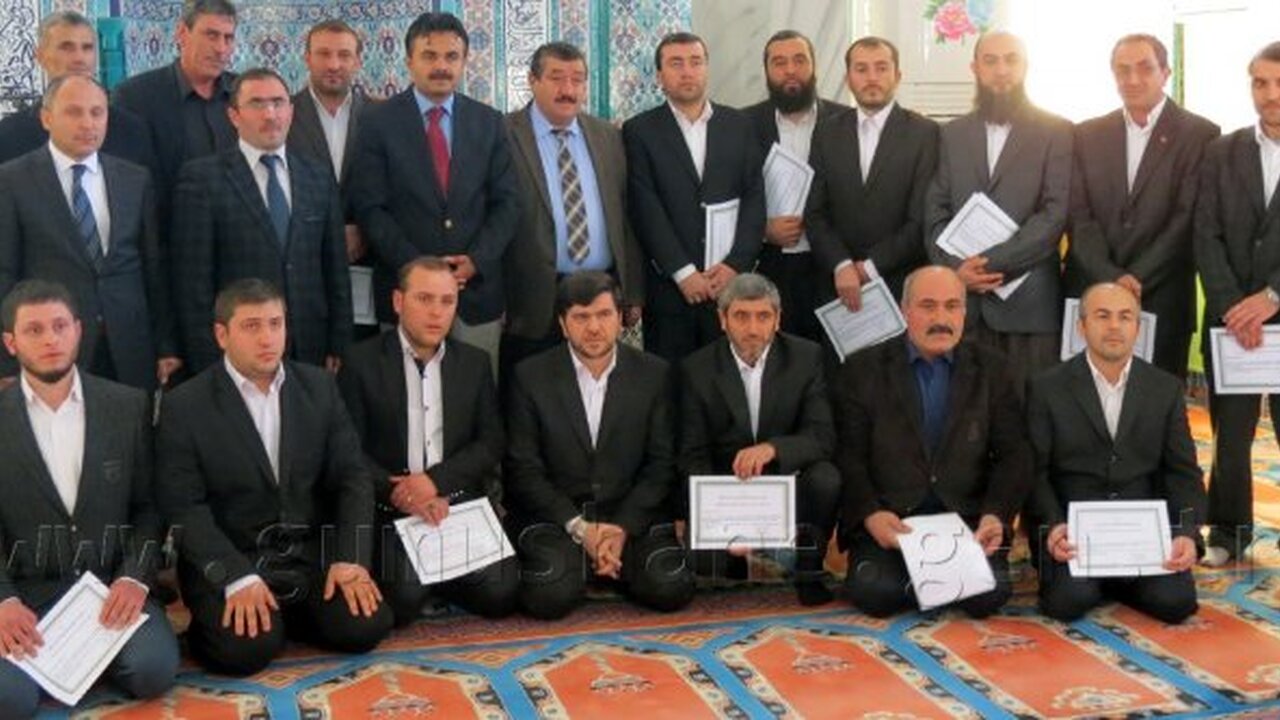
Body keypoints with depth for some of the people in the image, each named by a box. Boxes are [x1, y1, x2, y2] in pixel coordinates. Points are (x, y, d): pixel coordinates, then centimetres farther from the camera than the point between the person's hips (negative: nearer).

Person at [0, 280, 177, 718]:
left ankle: (86, 653, 5)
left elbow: (149, 507, 7)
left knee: (152, 669, -28)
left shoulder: (129, 406, 4)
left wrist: (135, 579, -11)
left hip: (111, 583, 2)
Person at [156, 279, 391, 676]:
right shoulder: (184, 406, -6)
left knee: (365, 625, -18)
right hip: (226, 559, -4)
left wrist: (350, 558, -11)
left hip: (312, 552, 4)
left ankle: (285, 614, 9)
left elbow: (352, 477, 3)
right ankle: (224, 615, 5)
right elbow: (184, 507, -11)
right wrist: (237, 577, -23)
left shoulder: (319, 386, 5)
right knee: (246, 647, -28)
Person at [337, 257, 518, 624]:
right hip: (390, 510, -3)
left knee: (500, 592, -17)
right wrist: (396, 492, -19)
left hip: (461, 502, 3)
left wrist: (434, 481, -11)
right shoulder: (361, 362, 2)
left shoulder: (475, 363, 12)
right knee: (400, 601, -26)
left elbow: (491, 443, 5)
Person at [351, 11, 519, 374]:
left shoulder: (489, 122, 9)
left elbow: (507, 202, 6)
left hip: (478, 287, 2)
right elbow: (370, 208, -4)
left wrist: (476, 260, -8)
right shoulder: (380, 122, 1)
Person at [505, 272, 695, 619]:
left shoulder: (653, 374, 3)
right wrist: (579, 528, -14)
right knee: (550, 596, -28)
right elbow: (523, 469, -3)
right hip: (555, 515, -2)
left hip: (633, 513, 2)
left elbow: (661, 463, 3)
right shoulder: (531, 376, -1)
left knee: (670, 589, -22)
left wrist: (624, 528, -11)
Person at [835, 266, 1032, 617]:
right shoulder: (863, 369, 5)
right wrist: (870, 514, -18)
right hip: (888, 519, -1)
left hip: (968, 520, 1)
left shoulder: (993, 370, 10)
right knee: (875, 593, -27)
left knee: (988, 594, -24)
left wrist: (995, 515, -13)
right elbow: (849, 456, 0)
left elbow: (1014, 455, 5)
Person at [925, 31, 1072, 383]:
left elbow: (1056, 213, -6)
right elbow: (935, 211, 9)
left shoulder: (1056, 132, 4)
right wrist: (955, 267, -9)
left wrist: (993, 261, -13)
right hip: (962, 299, 3)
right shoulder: (952, 134, 14)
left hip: (1029, 300, -2)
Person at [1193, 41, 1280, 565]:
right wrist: (1233, 306, -10)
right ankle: (1228, 532, 18)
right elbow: (1206, 237, 1)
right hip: (1230, 319, 2)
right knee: (1229, 433, 6)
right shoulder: (1221, 153, 8)